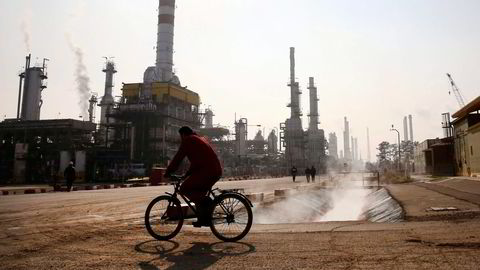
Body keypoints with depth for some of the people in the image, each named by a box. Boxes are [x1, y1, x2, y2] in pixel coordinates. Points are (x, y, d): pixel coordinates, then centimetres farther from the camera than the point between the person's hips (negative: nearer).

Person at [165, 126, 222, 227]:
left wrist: (168, 172, 8)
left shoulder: (188, 140, 2)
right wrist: (188, 173, 33)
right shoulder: (201, 139, 29)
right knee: (198, 193, 22)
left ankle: (205, 201, -14)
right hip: (217, 171, 9)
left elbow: (178, 158, -1)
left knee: (184, 189, 0)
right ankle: (205, 219, 20)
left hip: (206, 171, -9)